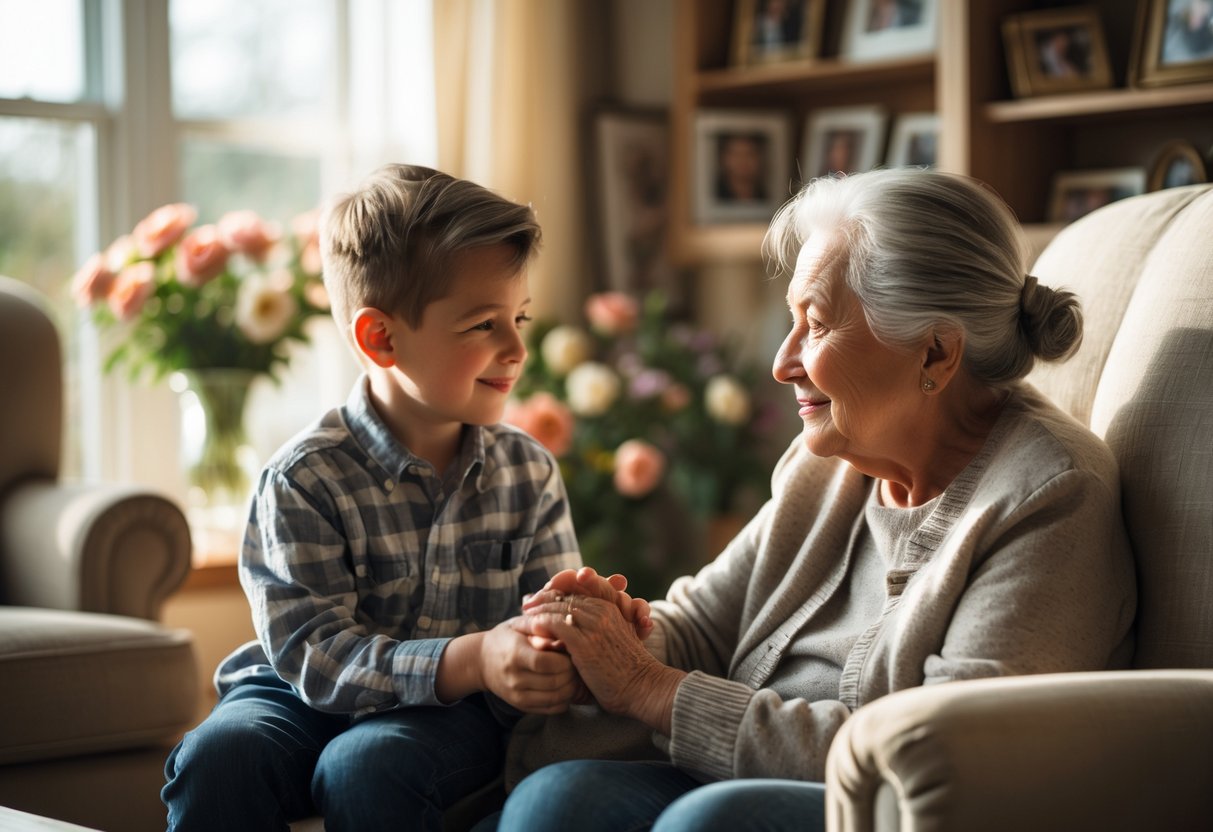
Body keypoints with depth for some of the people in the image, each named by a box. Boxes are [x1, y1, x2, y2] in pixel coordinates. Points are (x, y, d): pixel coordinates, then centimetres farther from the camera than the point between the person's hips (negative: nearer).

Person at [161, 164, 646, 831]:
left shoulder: (529, 472, 2)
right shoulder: (306, 478, -12)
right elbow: (317, 655, -20)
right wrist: (472, 659, -34)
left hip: (456, 712, 1)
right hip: (311, 701, 0)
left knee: (367, 765, -32)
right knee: (220, 754, -29)